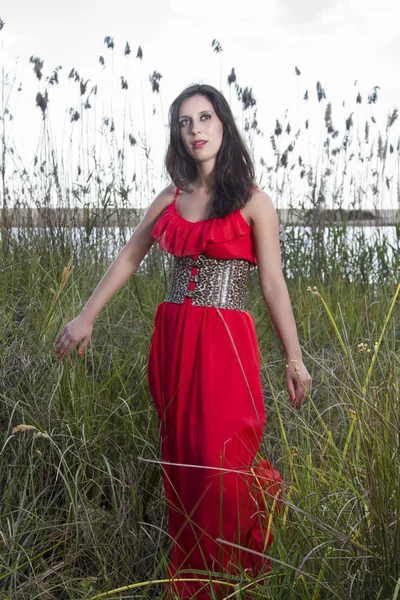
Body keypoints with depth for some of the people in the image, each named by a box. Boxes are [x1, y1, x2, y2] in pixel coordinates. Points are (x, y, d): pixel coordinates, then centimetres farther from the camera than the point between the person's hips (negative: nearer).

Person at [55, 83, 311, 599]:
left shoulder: (253, 203, -2)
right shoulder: (170, 201, 10)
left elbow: (273, 284, -3)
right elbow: (128, 258, 17)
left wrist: (294, 358, -6)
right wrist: (86, 317, 14)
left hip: (225, 343, -4)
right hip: (172, 341, 5)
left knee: (221, 467, -10)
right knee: (181, 462, 9)